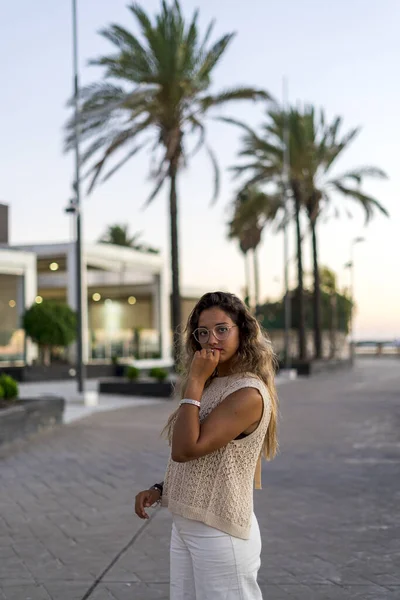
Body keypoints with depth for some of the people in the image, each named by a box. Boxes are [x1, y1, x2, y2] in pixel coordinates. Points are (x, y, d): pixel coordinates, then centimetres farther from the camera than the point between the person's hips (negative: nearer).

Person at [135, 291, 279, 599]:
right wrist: (160, 490, 4)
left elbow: (185, 449, -24)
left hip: (220, 533, -8)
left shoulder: (248, 394, -18)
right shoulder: (212, 387, 10)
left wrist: (195, 381, -20)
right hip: (185, 527, 8)